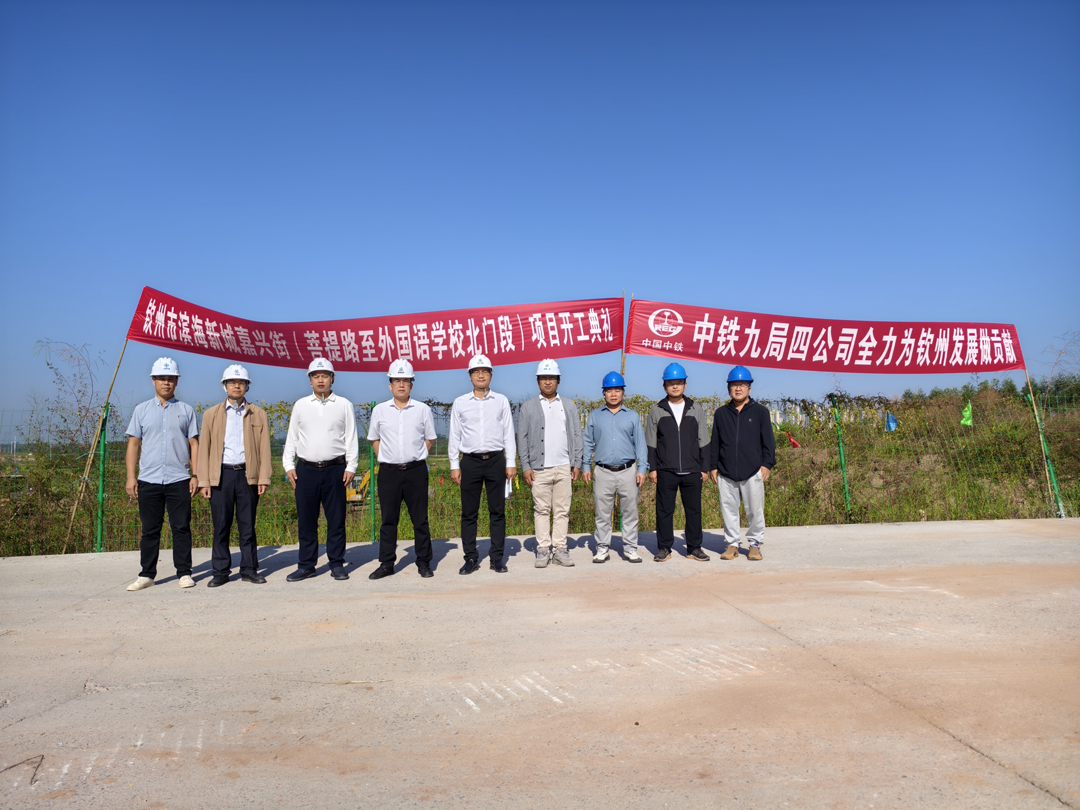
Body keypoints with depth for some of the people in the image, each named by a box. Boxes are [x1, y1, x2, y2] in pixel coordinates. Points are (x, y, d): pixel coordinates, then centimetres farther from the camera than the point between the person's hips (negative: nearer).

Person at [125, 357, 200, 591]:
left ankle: (184, 573, 9)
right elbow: (133, 444, 9)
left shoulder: (186, 410, 9)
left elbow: (194, 444, 7)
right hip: (148, 480, 1)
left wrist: (195, 475, -1)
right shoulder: (142, 410, 11)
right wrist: (130, 477, 1)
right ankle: (147, 574, 16)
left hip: (179, 480, -1)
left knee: (181, 528, 1)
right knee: (150, 530, 7)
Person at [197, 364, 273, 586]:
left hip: (248, 475, 0)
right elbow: (204, 449, 7)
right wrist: (204, 481, 0)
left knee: (248, 525, 4)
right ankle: (221, 571, 11)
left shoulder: (258, 415, 9)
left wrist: (264, 478, -3)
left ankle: (249, 569, 12)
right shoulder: (211, 415, 11)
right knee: (221, 526, 2)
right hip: (221, 475, 0)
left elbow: (264, 449, 5)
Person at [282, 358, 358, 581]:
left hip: (334, 469, -1)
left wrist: (351, 467, -2)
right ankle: (306, 565, 15)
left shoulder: (344, 405, 6)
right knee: (306, 520, 5)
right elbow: (292, 437, 13)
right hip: (306, 469, 2)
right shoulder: (300, 405, 11)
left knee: (336, 519, 2)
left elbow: (351, 438, 4)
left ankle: (337, 564, 12)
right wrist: (288, 465, 5)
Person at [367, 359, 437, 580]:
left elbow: (430, 439, 10)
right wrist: (385, 459, 5)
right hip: (388, 471, 1)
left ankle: (424, 563, 14)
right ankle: (386, 564, 15)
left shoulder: (422, 409, 3)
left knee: (420, 519, 4)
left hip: (416, 471, -1)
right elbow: (374, 439, 15)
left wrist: (417, 458, 2)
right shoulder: (379, 410, 6)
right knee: (388, 520, 6)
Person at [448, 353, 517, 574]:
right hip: (470, 461, 0)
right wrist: (454, 465, 1)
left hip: (496, 460, 0)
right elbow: (455, 436, 7)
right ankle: (471, 558, 11)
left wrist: (511, 463, 0)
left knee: (497, 511, 3)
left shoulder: (501, 401, 6)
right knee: (469, 513, 3)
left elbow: (508, 434, 5)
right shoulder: (460, 403, 6)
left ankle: (497, 557, 10)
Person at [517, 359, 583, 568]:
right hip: (539, 468, -1)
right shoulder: (528, 406, 7)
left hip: (564, 468, 1)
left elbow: (577, 436, 10)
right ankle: (543, 549, 8)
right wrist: (525, 467, -4)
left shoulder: (569, 406, 12)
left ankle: (560, 549, 10)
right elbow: (522, 439, 4)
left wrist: (577, 464, 2)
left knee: (562, 510, 3)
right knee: (541, 510, 1)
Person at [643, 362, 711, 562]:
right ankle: (664, 548, 13)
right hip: (666, 471, -1)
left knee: (694, 510, 6)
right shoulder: (656, 411, 5)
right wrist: (652, 468, -1)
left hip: (692, 471, 1)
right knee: (664, 510, 3)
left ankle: (694, 548, 16)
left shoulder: (696, 410, 8)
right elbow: (651, 443, 5)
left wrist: (704, 468, 5)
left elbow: (703, 442, 9)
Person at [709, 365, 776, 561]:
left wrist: (767, 464, -3)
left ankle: (755, 544, 18)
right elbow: (715, 442, 12)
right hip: (726, 472, 2)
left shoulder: (760, 411, 5)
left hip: (753, 472, -2)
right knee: (729, 510, 6)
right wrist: (713, 466, 7)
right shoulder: (721, 413, 10)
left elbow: (768, 440, 4)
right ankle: (732, 544, 17)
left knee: (755, 510, 3)